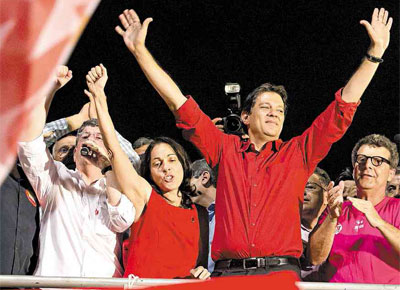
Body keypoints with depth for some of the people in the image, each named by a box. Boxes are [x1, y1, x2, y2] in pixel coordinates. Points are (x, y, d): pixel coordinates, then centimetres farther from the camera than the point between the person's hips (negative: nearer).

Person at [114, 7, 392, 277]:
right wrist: (140, 50, 12)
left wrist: (376, 51, 12)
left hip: (281, 271, 0)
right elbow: (179, 103, 14)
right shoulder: (226, 149, 16)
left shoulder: (298, 153, 15)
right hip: (228, 270, 0)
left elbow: (344, 107, 14)